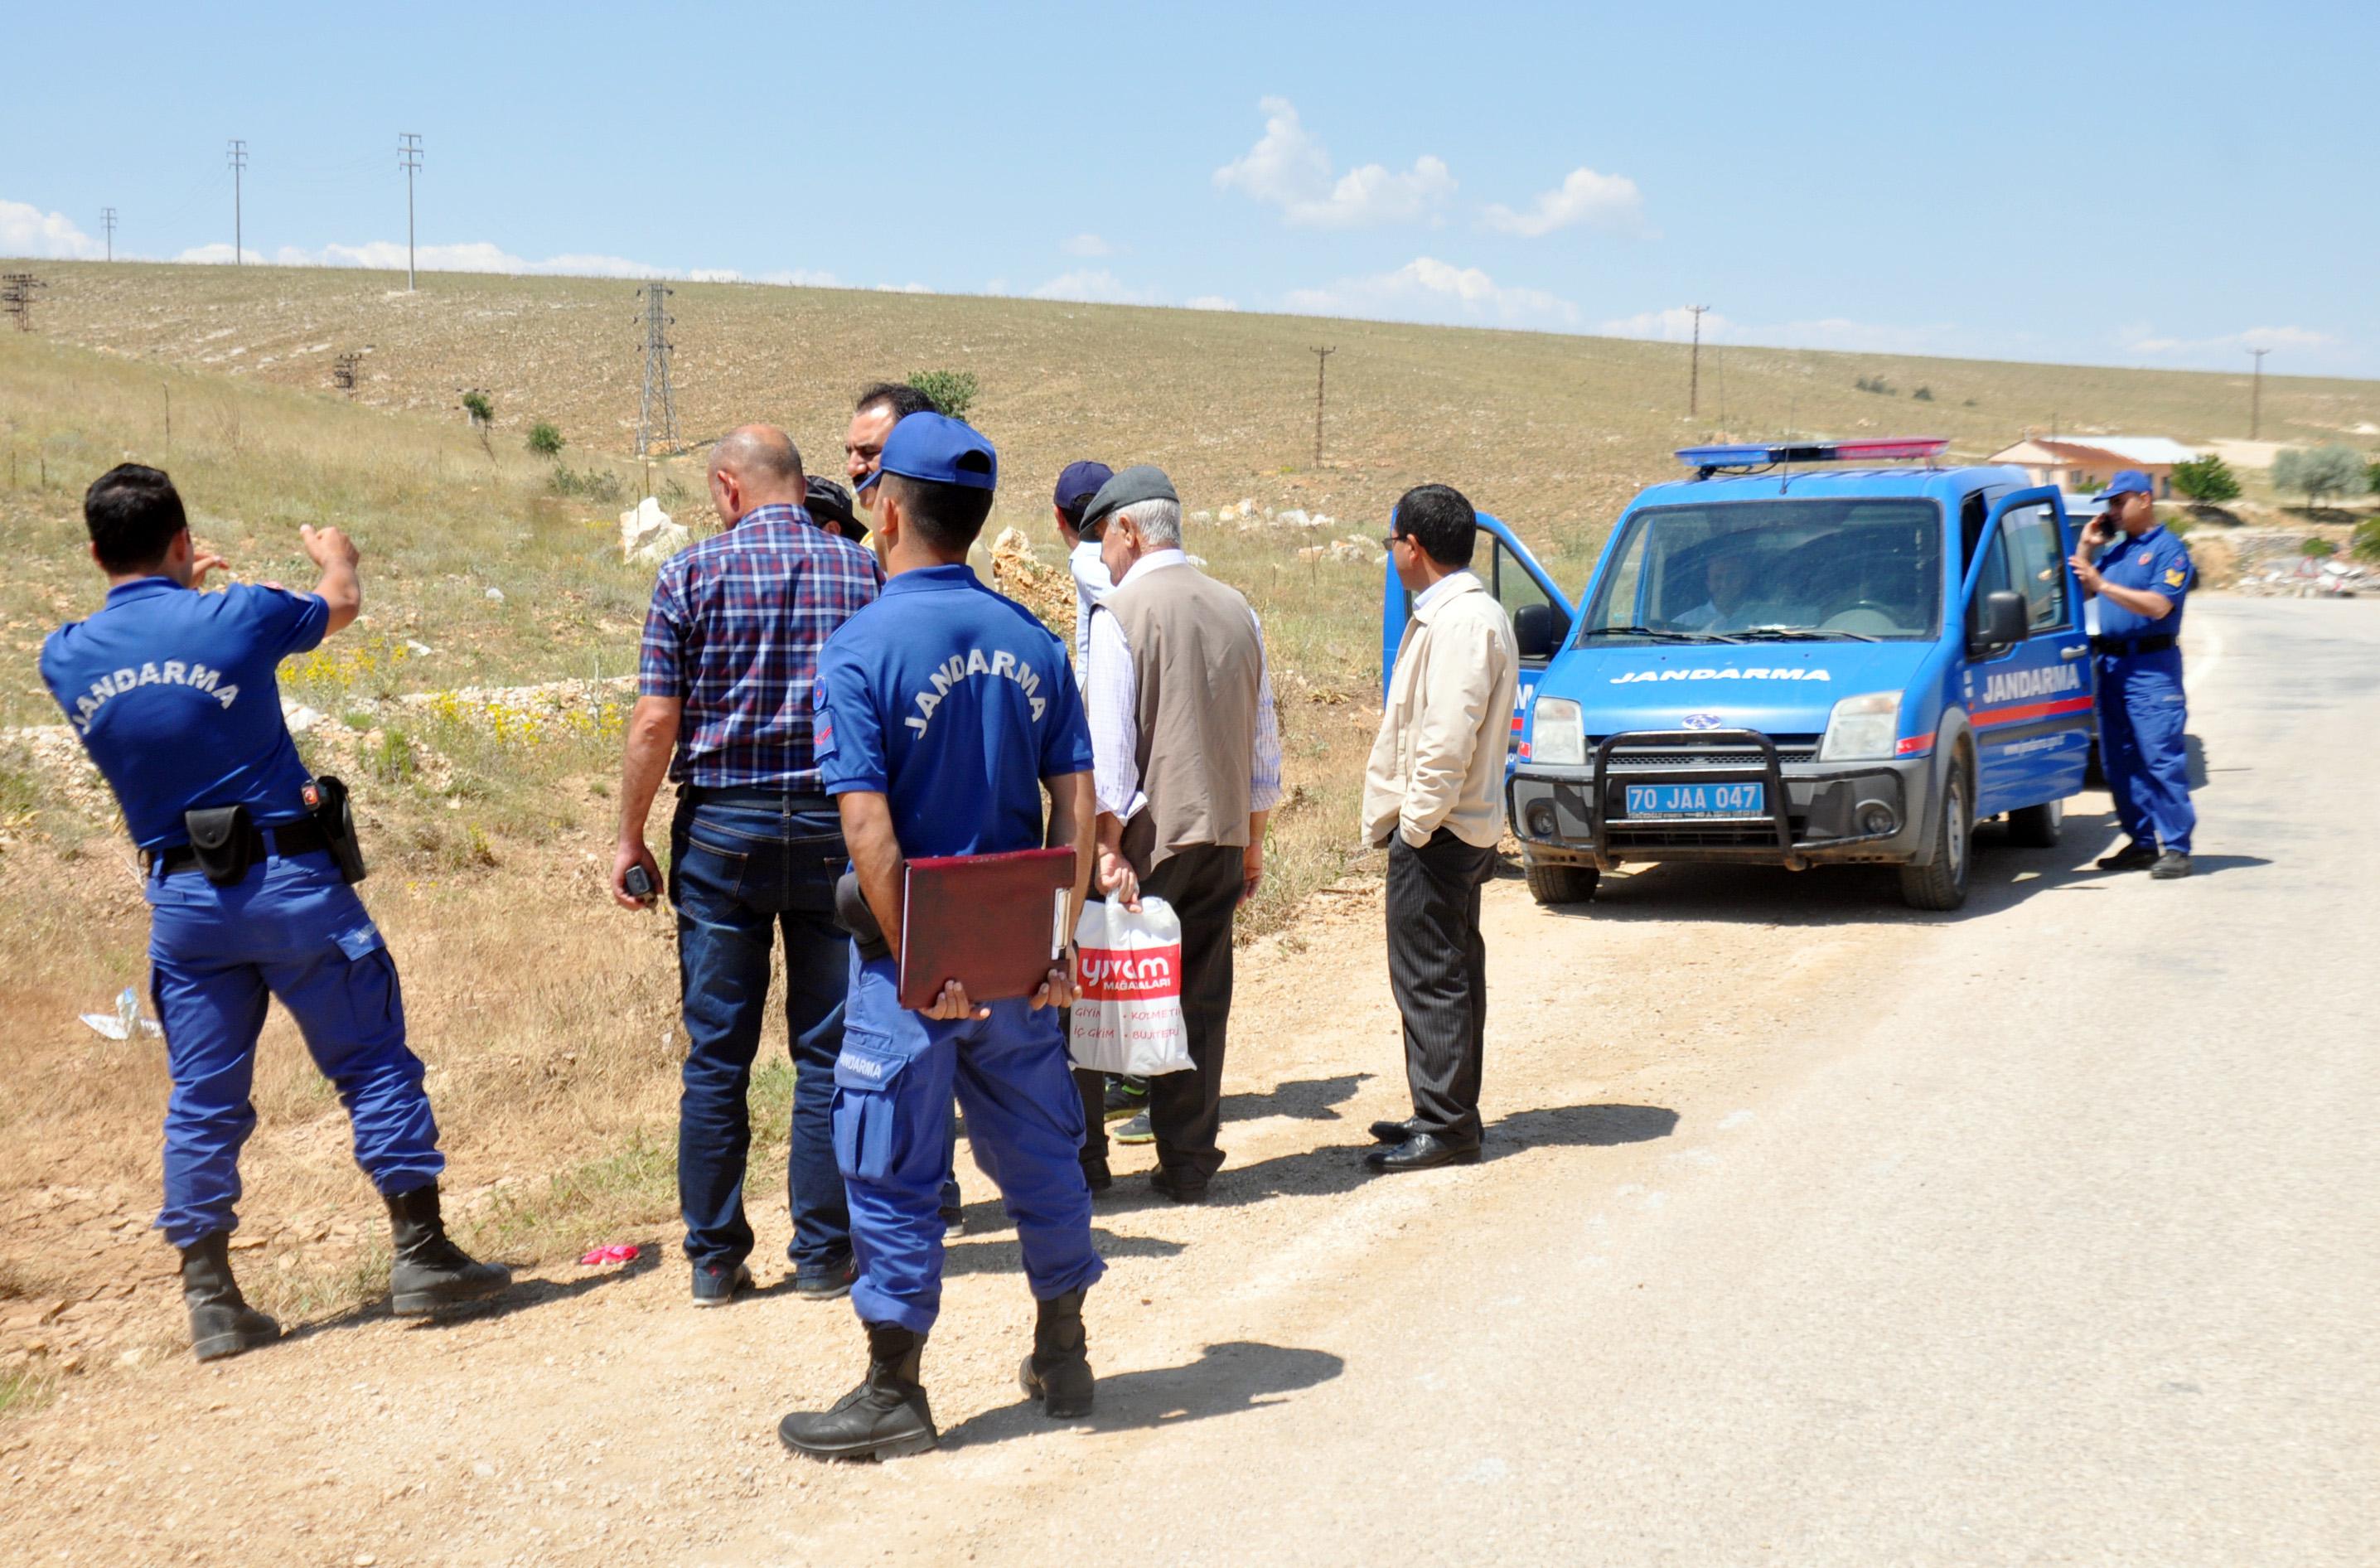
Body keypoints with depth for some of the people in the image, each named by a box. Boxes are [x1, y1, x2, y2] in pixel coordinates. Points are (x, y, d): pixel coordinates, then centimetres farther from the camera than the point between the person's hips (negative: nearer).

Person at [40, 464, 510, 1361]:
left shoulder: (65, 659, 0)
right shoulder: (236, 619, -11)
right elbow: (343, 604, 10)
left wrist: (175, 590, 42)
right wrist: (334, 554, 33)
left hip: (182, 903, 4)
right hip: (289, 882, -4)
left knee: (202, 1103, 10)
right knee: (374, 1062, 6)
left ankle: (209, 1299, 13)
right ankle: (421, 1256, 8)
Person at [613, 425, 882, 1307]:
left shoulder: (692, 573, -2)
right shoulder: (864, 572, 3)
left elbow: (656, 722, -6)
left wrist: (629, 839, 3)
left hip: (721, 827, -1)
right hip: (837, 827, 1)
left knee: (715, 1055, 7)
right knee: (829, 1051, 8)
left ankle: (714, 1259, 13)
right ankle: (824, 1255, 12)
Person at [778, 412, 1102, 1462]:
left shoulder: (861, 648, -12)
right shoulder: (1031, 641, 3)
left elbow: (869, 828, -19)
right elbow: (1075, 802, 1)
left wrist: (919, 965, -15)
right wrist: (1059, 939, 2)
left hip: (917, 955, -5)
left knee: (894, 1177, 5)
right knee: (1039, 1153, 17)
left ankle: (894, 1396, 14)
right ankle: (1063, 1359, 30)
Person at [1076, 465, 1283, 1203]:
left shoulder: (1121, 613, -8)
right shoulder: (1237, 610, 10)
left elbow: (1110, 741, -14)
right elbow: (1264, 739, 15)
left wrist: (1109, 845, -14)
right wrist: (1252, 840, 21)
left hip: (1150, 837, -5)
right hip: (1224, 835, 6)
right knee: (1201, 1001, 9)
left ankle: (1083, 1151, 11)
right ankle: (1189, 1162, 12)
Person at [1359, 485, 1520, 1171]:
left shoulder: (1463, 620, -19)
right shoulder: (1445, 614, 16)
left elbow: (1450, 737, -25)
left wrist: (1417, 823, -19)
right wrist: (1390, 817, 17)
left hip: (1437, 830, -11)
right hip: (1445, 825, 11)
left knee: (1430, 977, -6)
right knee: (1448, 973, 15)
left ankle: (1445, 1125, -1)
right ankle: (1445, 1113, 24)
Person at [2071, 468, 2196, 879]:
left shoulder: (2169, 549, -4)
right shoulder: (2115, 550, 18)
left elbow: (2158, 606, -17)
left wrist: (2102, 583, -20)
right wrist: (2085, 548, 10)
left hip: (2152, 665, -8)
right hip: (2112, 663, 8)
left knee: (2162, 759, -10)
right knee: (2118, 762, 8)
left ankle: (2176, 848, -9)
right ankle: (2142, 842, 15)